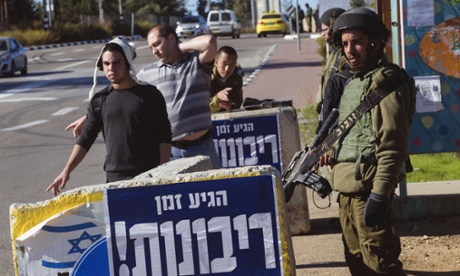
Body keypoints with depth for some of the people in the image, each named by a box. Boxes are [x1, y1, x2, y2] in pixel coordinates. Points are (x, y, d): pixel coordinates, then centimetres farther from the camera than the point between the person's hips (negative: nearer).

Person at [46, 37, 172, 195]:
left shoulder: (149, 95, 1)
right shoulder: (99, 100, 9)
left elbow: (164, 138, -1)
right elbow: (85, 139, 11)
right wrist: (67, 170, 1)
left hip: (148, 177, -2)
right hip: (114, 178, 2)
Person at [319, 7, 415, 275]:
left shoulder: (384, 83, -14)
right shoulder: (355, 81, 14)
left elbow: (392, 146, -20)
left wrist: (379, 195, -24)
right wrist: (336, 155, 9)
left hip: (368, 186, -10)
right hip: (347, 186, 10)